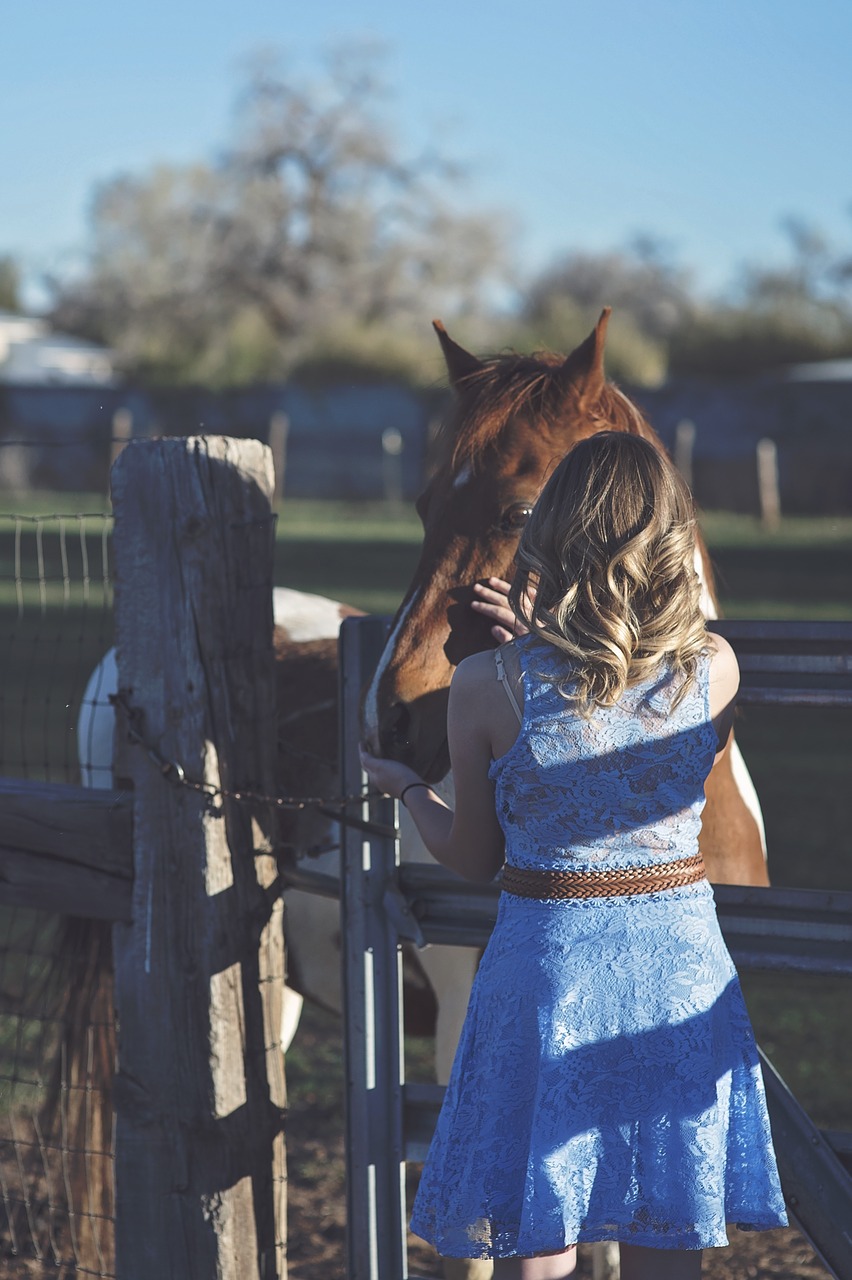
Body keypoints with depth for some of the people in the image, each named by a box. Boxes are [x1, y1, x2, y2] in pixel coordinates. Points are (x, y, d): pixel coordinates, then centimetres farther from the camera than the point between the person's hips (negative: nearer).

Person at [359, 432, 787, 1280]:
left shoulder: (488, 686, -11)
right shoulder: (715, 668, -7)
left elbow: (473, 859, 0)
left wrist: (404, 787, 19)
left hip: (544, 965, -2)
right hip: (681, 965, 2)